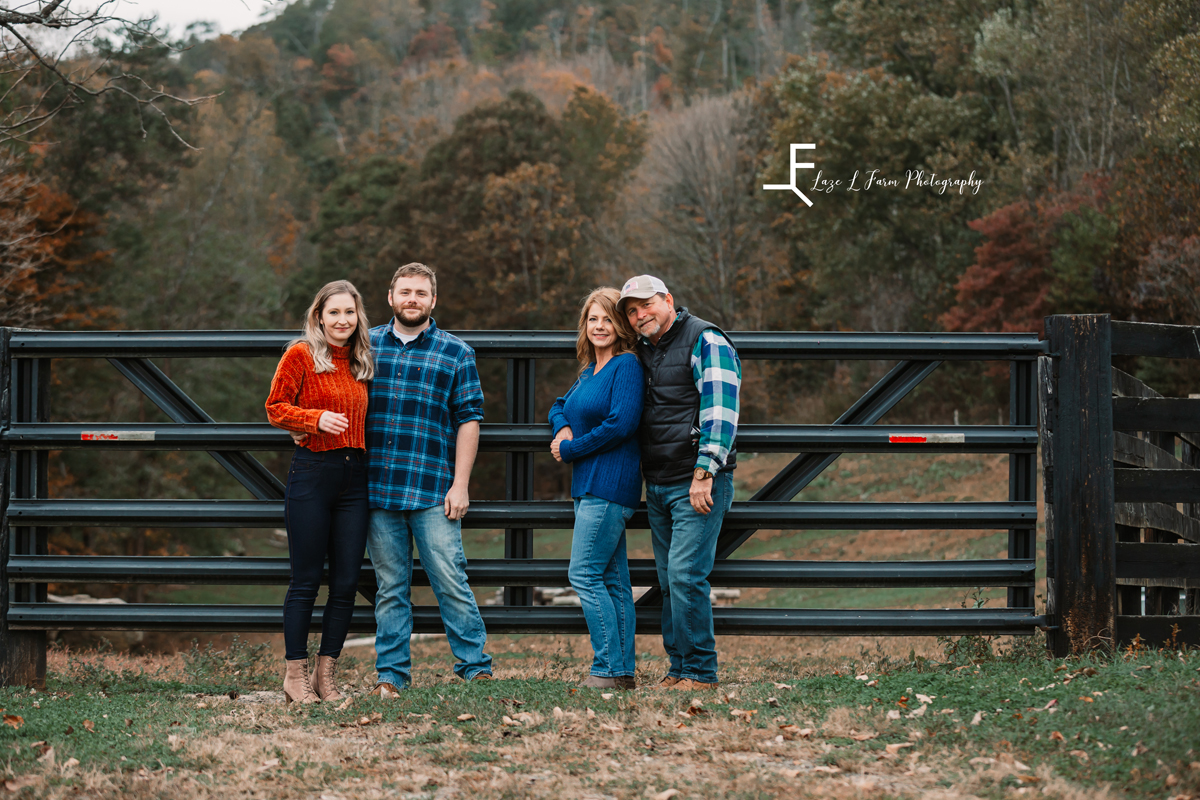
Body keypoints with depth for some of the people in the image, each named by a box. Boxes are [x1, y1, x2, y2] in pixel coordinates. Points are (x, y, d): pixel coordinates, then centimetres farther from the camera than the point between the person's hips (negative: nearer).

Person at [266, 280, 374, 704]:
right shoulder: (301, 355, -2)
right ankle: (295, 674, 7)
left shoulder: (360, 363, 15)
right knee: (306, 580, -2)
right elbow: (275, 408, -4)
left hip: (354, 476, 6)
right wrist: (317, 419, -18)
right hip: (312, 472, -6)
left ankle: (325, 674, 12)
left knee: (346, 582, 4)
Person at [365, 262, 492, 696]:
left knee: (451, 581, -5)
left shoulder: (455, 353, 6)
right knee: (390, 587, 7)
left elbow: (468, 420, 3)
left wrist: (460, 484, -4)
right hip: (377, 489, 2)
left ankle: (475, 667, 2)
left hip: (433, 492, -2)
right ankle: (391, 672, 11)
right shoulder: (367, 346, 12)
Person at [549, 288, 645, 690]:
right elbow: (561, 406, 32)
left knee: (584, 574, -11)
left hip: (609, 485, -9)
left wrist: (569, 450, -10)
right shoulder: (590, 370, 18)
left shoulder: (626, 366, -10)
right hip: (589, 486, 9)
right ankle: (623, 670, 10)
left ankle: (610, 669, -9)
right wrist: (563, 428, 7)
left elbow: (621, 424, -19)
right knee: (613, 580, 9)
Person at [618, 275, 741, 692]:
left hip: (698, 484, -8)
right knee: (670, 581, 9)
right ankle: (679, 669, 14)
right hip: (657, 485, 8)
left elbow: (720, 411, -15)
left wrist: (703, 476, -20)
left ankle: (700, 672, -8)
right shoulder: (642, 352, 17)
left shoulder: (706, 341, -7)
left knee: (685, 575, -13)